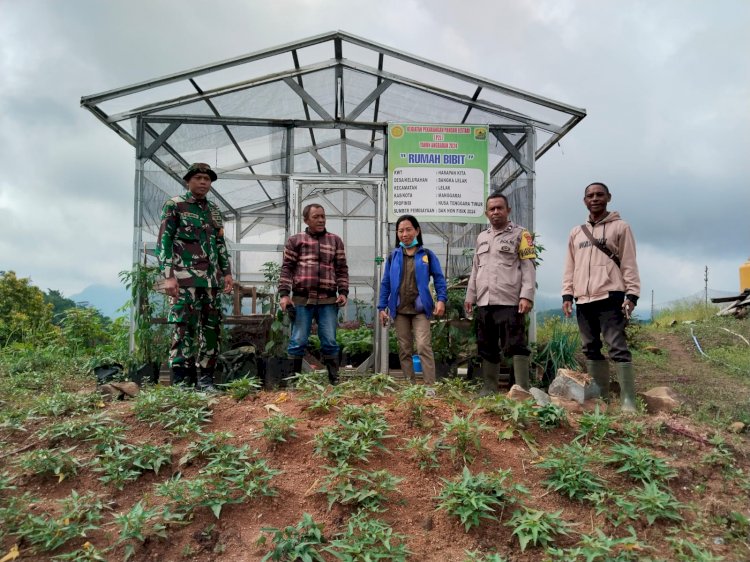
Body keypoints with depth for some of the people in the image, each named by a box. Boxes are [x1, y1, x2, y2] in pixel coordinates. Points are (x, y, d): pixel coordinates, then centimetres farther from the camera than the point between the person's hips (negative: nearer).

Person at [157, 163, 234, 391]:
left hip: (211, 278, 6)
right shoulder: (174, 205, 0)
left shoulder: (214, 210, 18)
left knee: (211, 328, 5)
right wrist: (168, 276, -15)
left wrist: (227, 272, 13)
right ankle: (180, 381, -2)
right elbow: (164, 242, -6)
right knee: (184, 328, -8)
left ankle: (205, 378, 13)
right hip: (185, 278, -6)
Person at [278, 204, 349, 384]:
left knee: (330, 341, 3)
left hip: (328, 300, 1)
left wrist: (343, 292, 1)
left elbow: (342, 269, 12)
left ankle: (334, 379, 11)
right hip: (302, 300, -1)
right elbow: (287, 268, 4)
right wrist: (284, 294, -4)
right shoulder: (295, 241, 8)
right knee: (298, 341, 2)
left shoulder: (335, 241, 14)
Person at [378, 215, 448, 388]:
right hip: (400, 310, 3)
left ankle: (430, 385, -10)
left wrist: (441, 299, -13)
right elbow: (385, 283, 10)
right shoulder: (393, 256, 8)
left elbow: (439, 278, 2)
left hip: (420, 310, -3)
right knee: (404, 350, 7)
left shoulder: (427, 255, 3)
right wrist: (382, 307, 4)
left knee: (424, 346, -13)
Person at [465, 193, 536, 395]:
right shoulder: (482, 237, 20)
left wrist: (526, 296, -16)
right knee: (487, 347, 11)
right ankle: (489, 388, 20)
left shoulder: (520, 234, 2)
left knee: (516, 346, -6)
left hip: (510, 301, -6)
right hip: (485, 302, 6)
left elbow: (528, 267, -5)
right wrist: (470, 296, 17)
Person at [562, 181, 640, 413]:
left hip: (610, 297, -5)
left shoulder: (620, 227, 4)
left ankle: (628, 401, -8)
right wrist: (567, 294, 7)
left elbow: (629, 264, -1)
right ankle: (601, 397, 15)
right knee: (591, 349, 7)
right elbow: (570, 267, 17)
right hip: (584, 300, 6)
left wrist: (631, 294, -10)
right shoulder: (576, 232, 18)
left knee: (618, 348, -10)